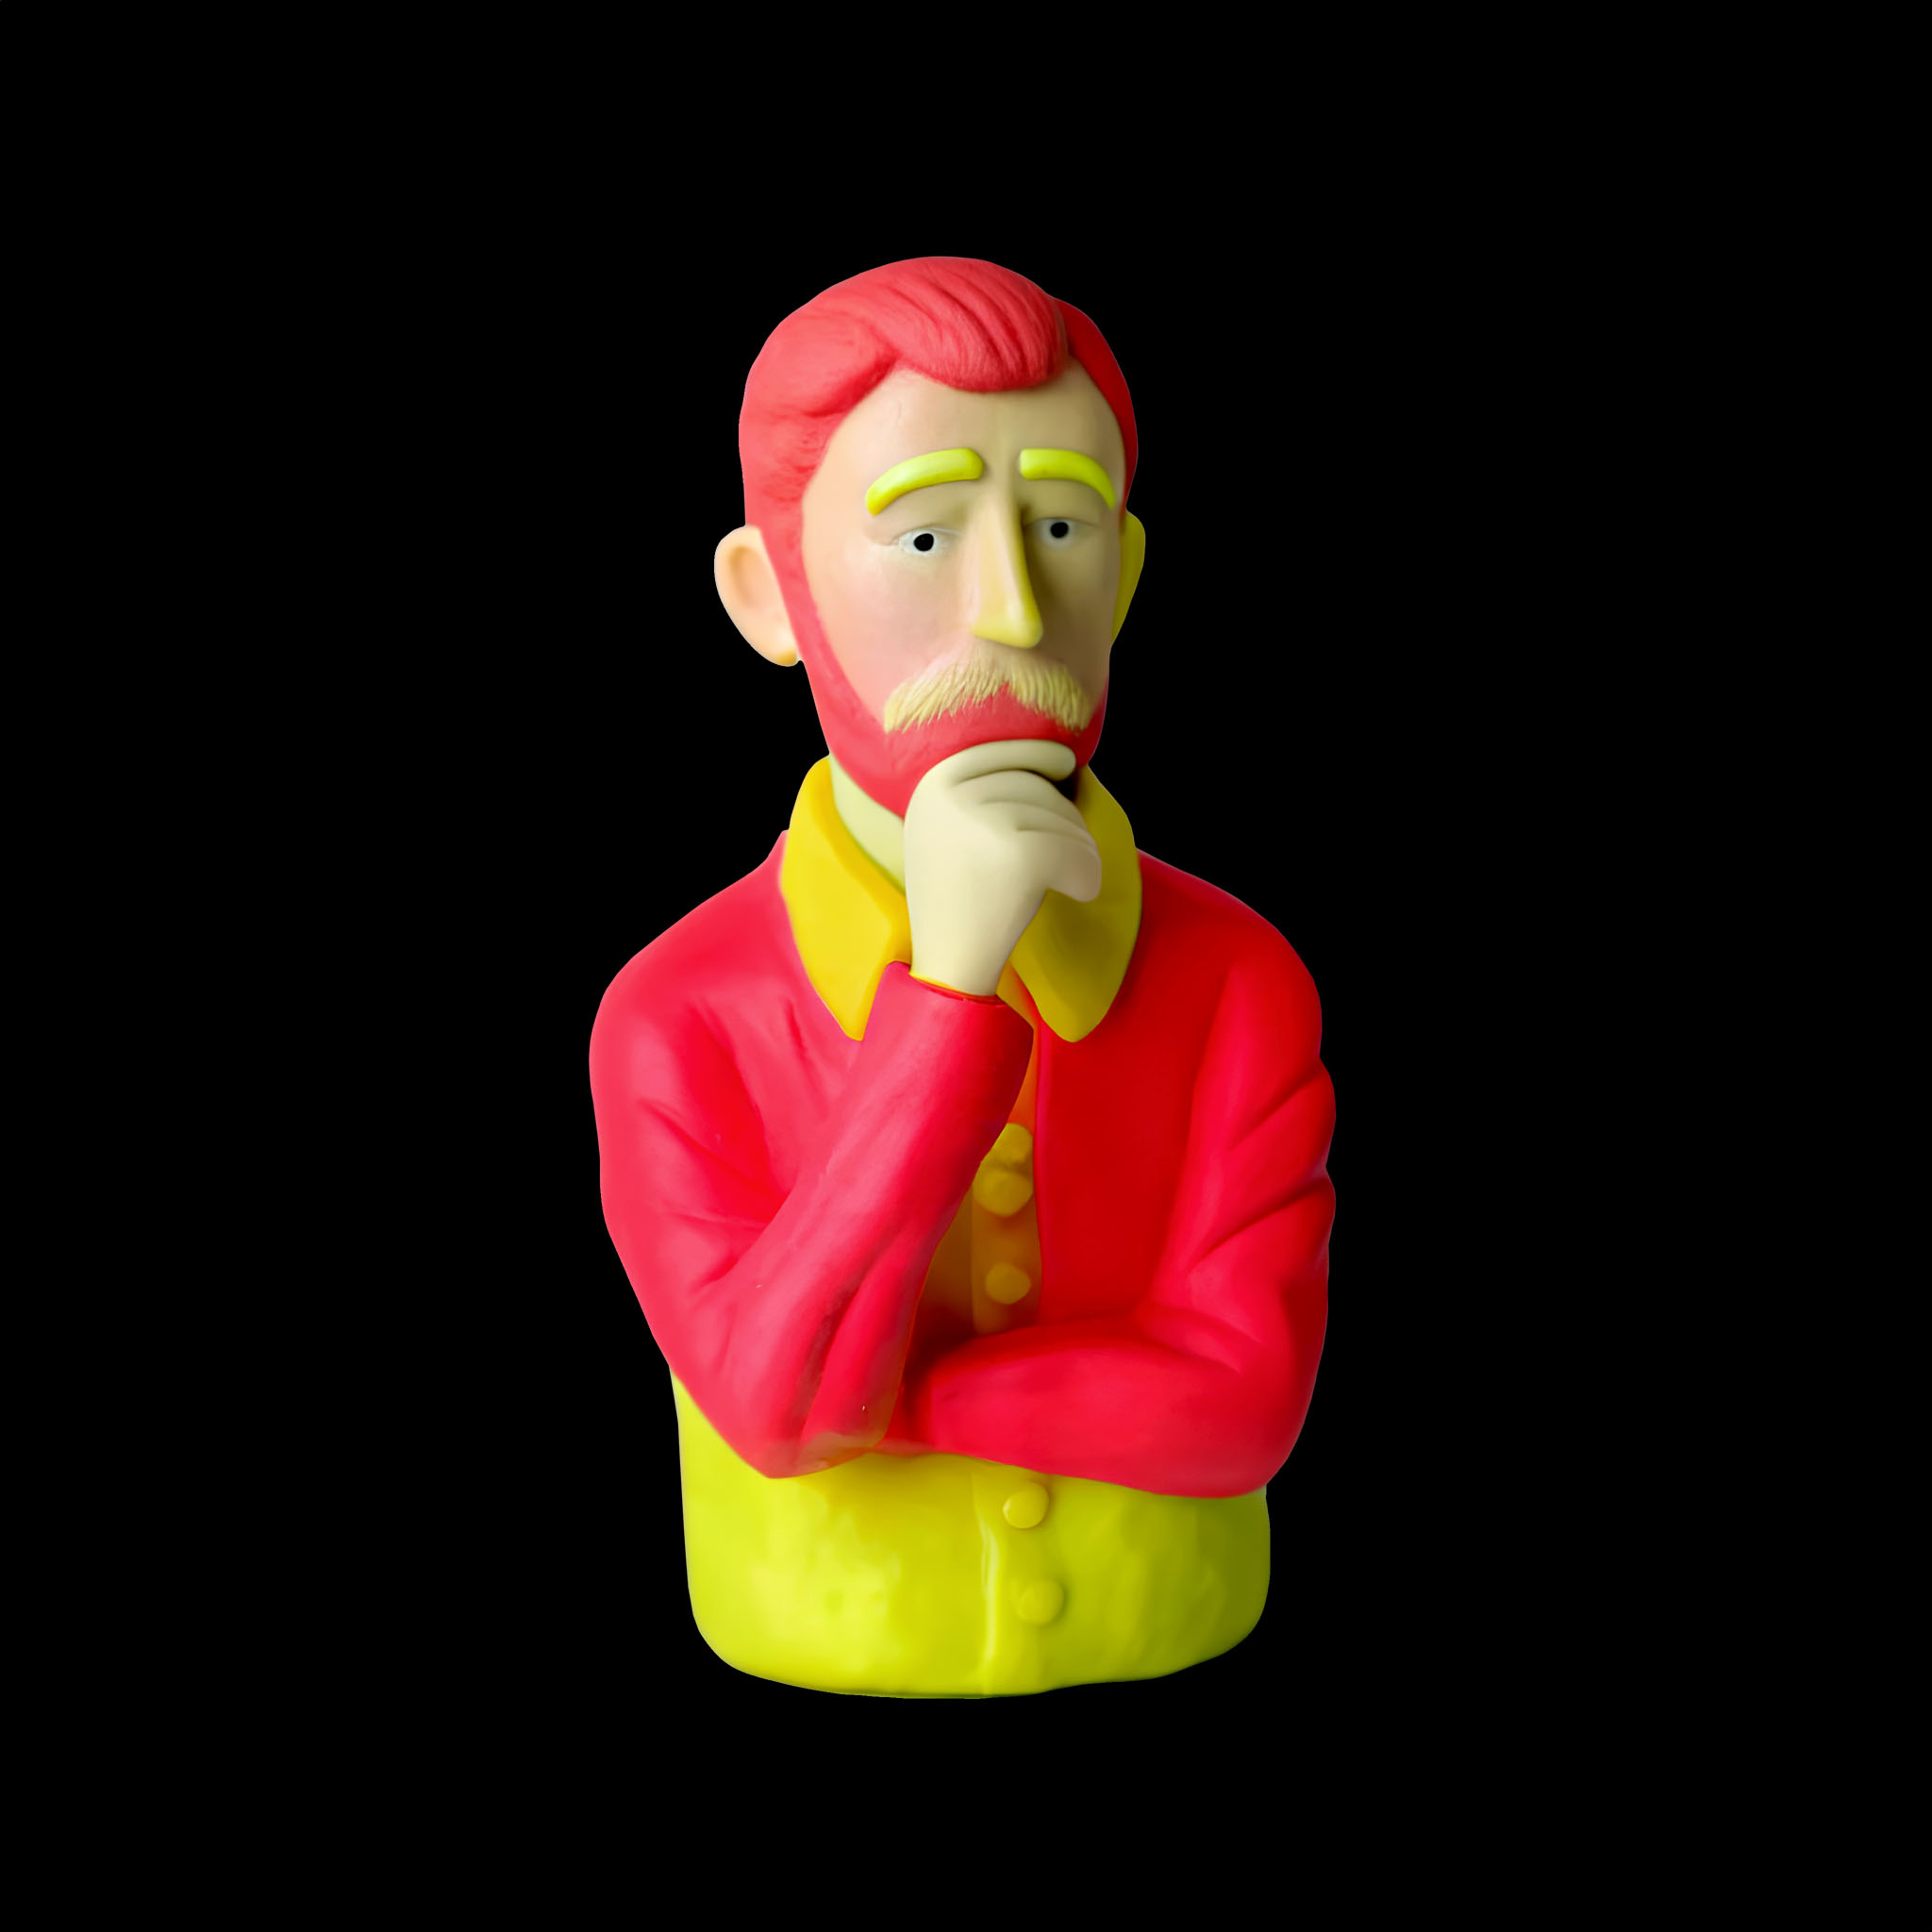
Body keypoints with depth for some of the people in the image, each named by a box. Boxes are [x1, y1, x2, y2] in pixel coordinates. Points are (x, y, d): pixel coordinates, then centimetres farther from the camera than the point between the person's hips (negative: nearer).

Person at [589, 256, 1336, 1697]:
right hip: (818, 1717, 0)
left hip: (1168, 1721, 1)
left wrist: (858, 1388, -18)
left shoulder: (1243, 983, -11)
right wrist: (951, 985, -29)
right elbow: (771, 1409, -23)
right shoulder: (672, 1025, -13)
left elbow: (1242, 1400, -17)